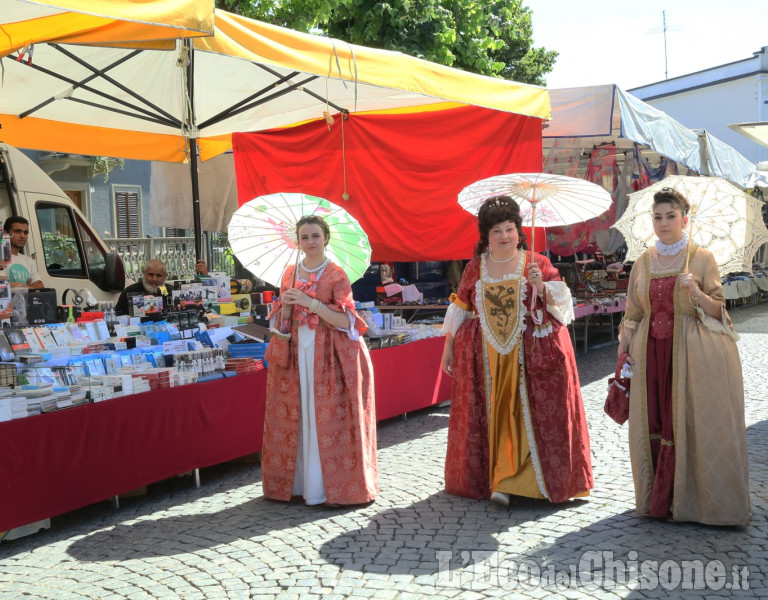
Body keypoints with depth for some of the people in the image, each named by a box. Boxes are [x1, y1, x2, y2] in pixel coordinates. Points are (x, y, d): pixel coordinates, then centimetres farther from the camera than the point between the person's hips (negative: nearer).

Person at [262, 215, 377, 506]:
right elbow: (283, 321, 14)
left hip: (328, 353, -4)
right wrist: (287, 305, -7)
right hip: (296, 351, 4)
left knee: (326, 419, -5)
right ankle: (297, 481, 14)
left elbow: (345, 321, -11)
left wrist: (311, 303, -19)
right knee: (297, 417, 4)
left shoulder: (336, 275, -3)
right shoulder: (290, 273, 11)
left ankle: (329, 485, 4)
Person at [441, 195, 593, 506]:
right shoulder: (475, 268, 9)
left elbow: (561, 303, 1)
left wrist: (541, 286, -17)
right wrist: (448, 348, 13)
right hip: (486, 358, 2)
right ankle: (490, 478, 7)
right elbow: (460, 309, 13)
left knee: (529, 415, -4)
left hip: (532, 354, -1)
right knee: (491, 417, 0)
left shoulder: (537, 263, 4)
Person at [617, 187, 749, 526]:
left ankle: (684, 501, 9)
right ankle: (657, 501, 15)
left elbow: (719, 310, -1)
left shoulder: (701, 258, 0)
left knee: (688, 423, -2)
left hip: (690, 354, -3)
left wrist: (697, 294, -19)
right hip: (651, 354, 3)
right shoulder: (643, 263, 10)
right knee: (653, 423, 4)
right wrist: (623, 352, 5)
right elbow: (633, 313, 13)